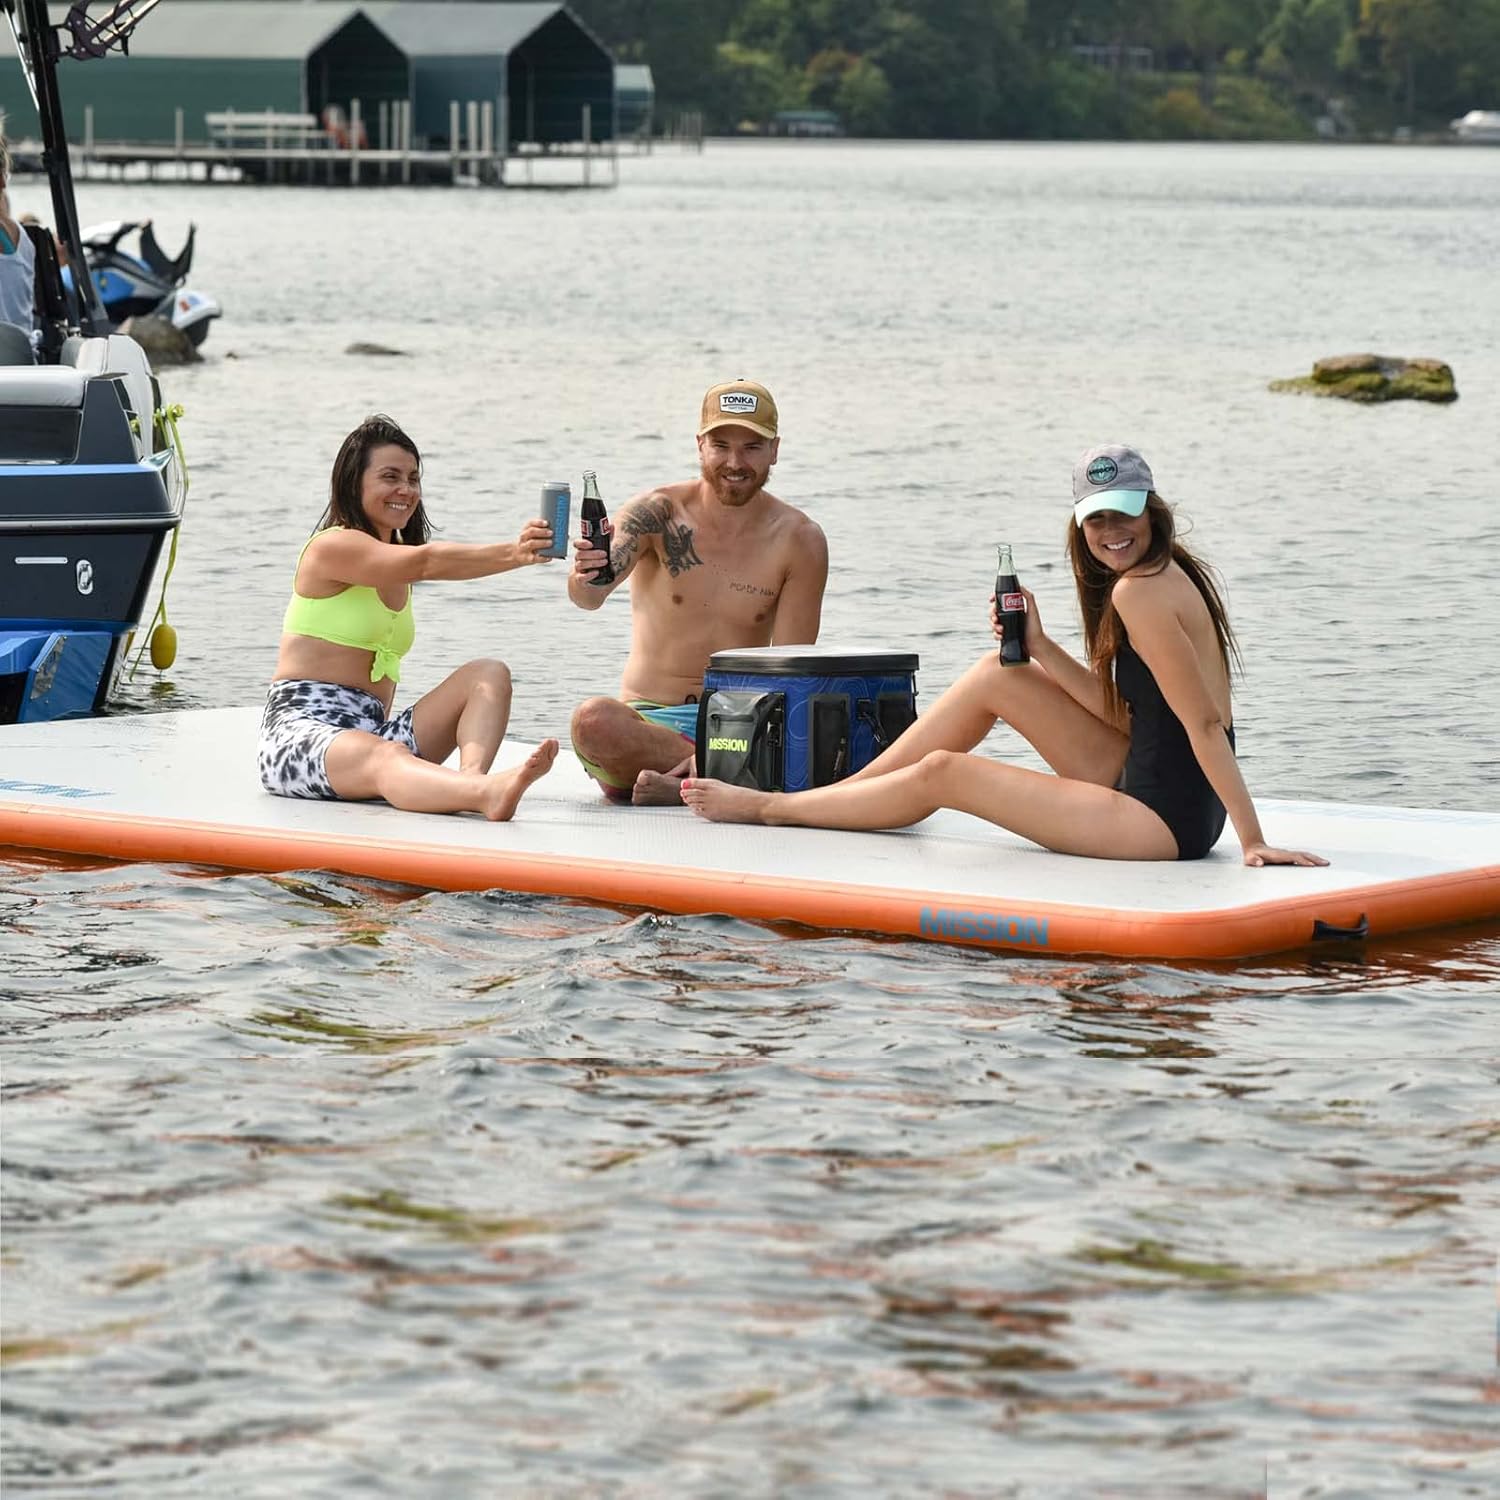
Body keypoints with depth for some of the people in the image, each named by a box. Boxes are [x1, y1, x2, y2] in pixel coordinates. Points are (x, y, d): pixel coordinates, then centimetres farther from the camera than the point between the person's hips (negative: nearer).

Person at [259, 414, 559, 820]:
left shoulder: (396, 558, 23)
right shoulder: (332, 546, -9)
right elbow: (426, 562, -25)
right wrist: (512, 554, -37)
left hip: (371, 729, 9)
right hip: (300, 729, -9)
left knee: (488, 675, -9)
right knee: (385, 759, -40)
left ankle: (473, 775, -40)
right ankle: (488, 794, -72)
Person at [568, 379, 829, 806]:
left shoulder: (798, 541, -1)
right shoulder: (657, 513, -3)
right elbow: (592, 594, -21)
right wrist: (586, 579, -47)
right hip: (648, 720, 0)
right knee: (592, 720, -36)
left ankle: (673, 788, -30)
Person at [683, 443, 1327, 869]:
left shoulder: (1139, 592, -19)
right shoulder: (1166, 576, 10)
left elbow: (1205, 723, -23)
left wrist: (1253, 841, -25)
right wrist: (1041, 650, -1)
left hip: (1165, 821, -10)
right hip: (1149, 785, 10)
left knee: (942, 773, 1)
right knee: (996, 677, 14)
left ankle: (770, 806, 22)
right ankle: (839, 791, 24)